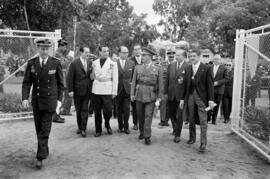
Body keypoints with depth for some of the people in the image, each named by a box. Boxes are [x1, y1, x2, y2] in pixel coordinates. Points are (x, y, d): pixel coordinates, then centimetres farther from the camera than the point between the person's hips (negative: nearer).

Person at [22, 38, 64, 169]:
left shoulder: (56, 63, -4)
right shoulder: (31, 63, 1)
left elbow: (60, 83, 2)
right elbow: (26, 83, 0)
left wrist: (59, 100, 0)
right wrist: (25, 98, -13)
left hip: (50, 100, -3)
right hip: (36, 100, 3)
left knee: (45, 129, -6)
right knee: (39, 128, 13)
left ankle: (40, 157, -2)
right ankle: (45, 151, 31)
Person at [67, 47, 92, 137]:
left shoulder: (90, 63, 4)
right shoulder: (74, 63, -7)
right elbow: (70, 78, -7)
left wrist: (92, 87, 1)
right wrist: (70, 90, -11)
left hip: (87, 90, 2)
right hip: (77, 90, -2)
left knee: (85, 109, -1)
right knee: (78, 110, 10)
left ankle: (83, 129, 4)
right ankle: (79, 127, 26)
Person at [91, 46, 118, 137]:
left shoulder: (113, 63, 0)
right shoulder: (94, 63, 9)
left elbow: (115, 79, -1)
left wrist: (114, 92, -4)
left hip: (107, 90, -2)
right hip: (96, 90, 3)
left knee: (108, 111, -5)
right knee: (97, 111, 5)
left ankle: (107, 124, 24)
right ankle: (98, 130, 18)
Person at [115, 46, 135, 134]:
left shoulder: (131, 63, 5)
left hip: (128, 89, 1)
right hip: (118, 89, 0)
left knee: (127, 109, -3)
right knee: (119, 109, 9)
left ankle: (126, 127, 10)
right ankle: (120, 126, 23)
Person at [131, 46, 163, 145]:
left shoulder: (158, 69, 1)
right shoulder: (138, 68, 8)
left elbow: (160, 84, 1)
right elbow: (134, 82, 8)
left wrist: (159, 98, -3)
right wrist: (132, 94, -1)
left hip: (151, 97, -2)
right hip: (139, 95, 3)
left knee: (148, 117, -6)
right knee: (140, 116, 10)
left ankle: (147, 137, 3)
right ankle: (141, 132, 30)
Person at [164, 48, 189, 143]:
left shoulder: (188, 67, -9)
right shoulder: (171, 65, 7)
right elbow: (167, 79, 9)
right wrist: (166, 92, 6)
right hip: (171, 94, 5)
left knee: (179, 115, 2)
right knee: (171, 113, 16)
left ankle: (177, 135, 14)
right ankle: (175, 128, 41)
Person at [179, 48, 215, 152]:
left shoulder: (206, 68, -3)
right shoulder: (187, 69, 11)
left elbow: (210, 85, -6)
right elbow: (184, 84, 12)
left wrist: (211, 100, -11)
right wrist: (182, 98, 8)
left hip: (202, 97, -4)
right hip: (190, 96, 5)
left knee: (203, 121, -4)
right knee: (191, 120, 13)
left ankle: (203, 143, 1)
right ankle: (192, 138, 30)